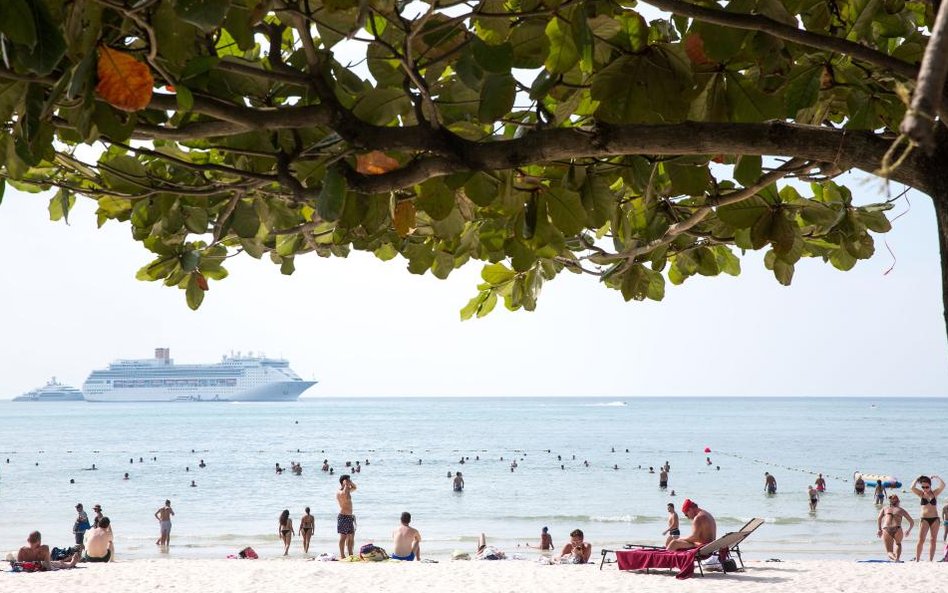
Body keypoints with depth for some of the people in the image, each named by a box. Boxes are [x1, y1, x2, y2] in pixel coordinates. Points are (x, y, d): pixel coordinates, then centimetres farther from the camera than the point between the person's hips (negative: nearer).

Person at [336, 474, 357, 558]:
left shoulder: (348, 490, 16)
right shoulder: (339, 492, -11)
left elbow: (354, 488, 31)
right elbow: (344, 494, -32)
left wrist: (350, 483, 11)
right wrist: (346, 485, -19)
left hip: (350, 516, 9)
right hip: (343, 516, -9)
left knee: (351, 536, 9)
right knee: (343, 537, -8)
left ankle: (351, 554, 12)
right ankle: (342, 555, -8)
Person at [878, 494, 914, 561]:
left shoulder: (885, 509, 24)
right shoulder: (901, 510, 24)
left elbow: (879, 519, 3)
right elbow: (912, 522, 29)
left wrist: (880, 529, 3)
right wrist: (908, 530, 45)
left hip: (886, 530, 0)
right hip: (897, 530, 0)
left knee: (889, 552, 13)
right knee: (898, 544, 34)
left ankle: (893, 557, -21)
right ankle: (897, 558, 9)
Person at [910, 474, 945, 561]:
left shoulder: (935, 493, 5)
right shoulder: (920, 494, 3)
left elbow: (942, 486, -9)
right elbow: (912, 487, -13)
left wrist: (936, 478, -4)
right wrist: (917, 479, -4)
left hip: (935, 519, 2)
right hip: (924, 519, -2)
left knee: (933, 540, 1)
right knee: (921, 540, -9)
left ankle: (930, 560, 4)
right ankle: (917, 559, -9)